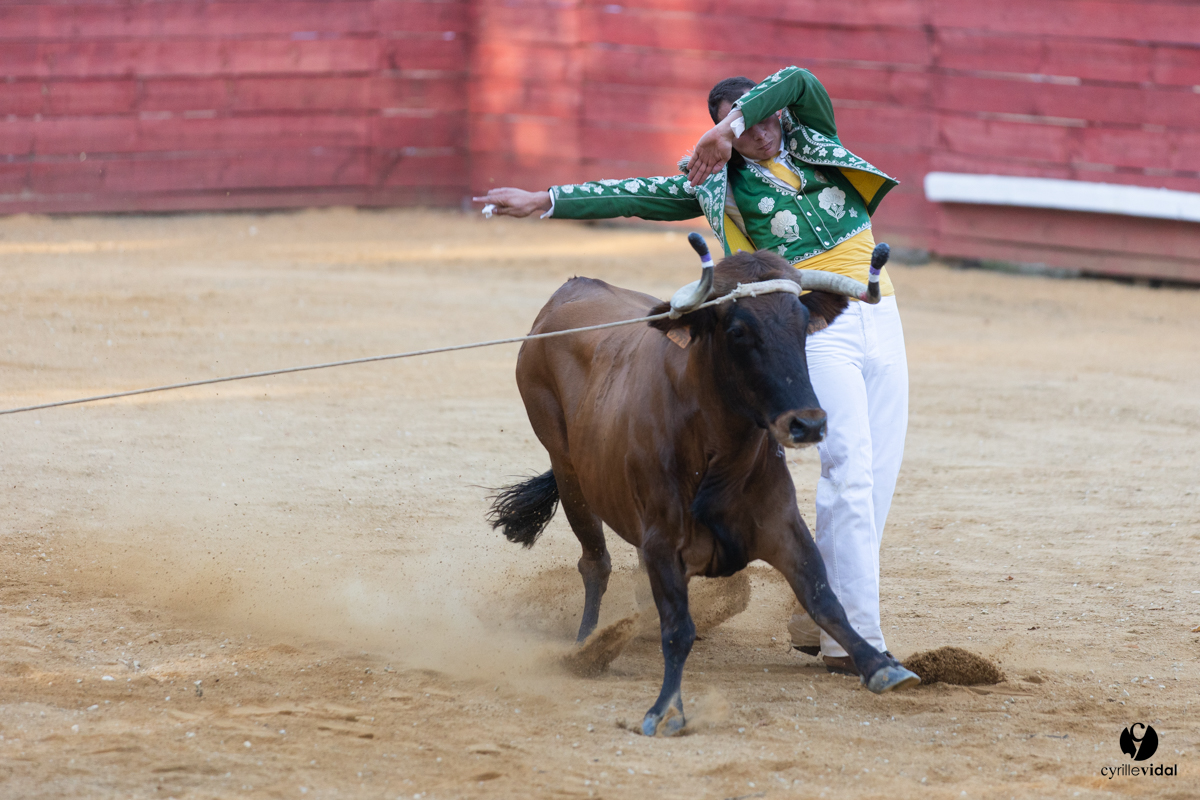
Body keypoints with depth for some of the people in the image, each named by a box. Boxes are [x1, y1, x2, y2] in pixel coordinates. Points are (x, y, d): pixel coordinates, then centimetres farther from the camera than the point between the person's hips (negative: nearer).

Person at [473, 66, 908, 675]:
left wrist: (733, 124, -18)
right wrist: (544, 202, 3)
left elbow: (798, 81, -7)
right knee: (849, 468, -17)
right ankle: (856, 636, -19)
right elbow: (640, 197, 6)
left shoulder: (811, 139, 12)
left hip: (880, 321, 4)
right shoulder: (722, 181, 7)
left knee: (877, 476, 3)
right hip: (816, 329, -4)